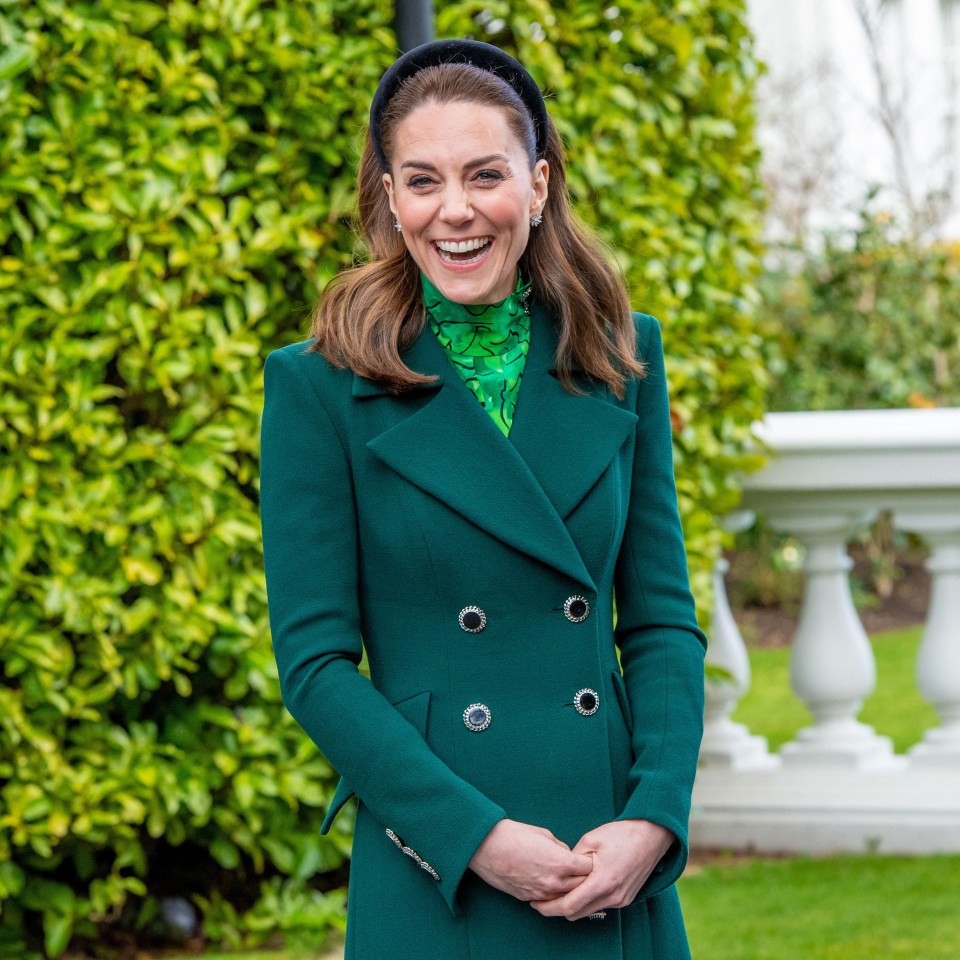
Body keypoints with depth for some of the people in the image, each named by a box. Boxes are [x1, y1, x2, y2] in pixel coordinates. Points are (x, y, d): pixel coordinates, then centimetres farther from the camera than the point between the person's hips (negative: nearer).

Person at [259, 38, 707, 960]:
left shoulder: (622, 355, 6)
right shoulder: (322, 387, -3)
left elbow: (661, 618, 7)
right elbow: (314, 663, -5)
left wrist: (654, 816, -8)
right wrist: (477, 835, -14)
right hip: (434, 880, -3)